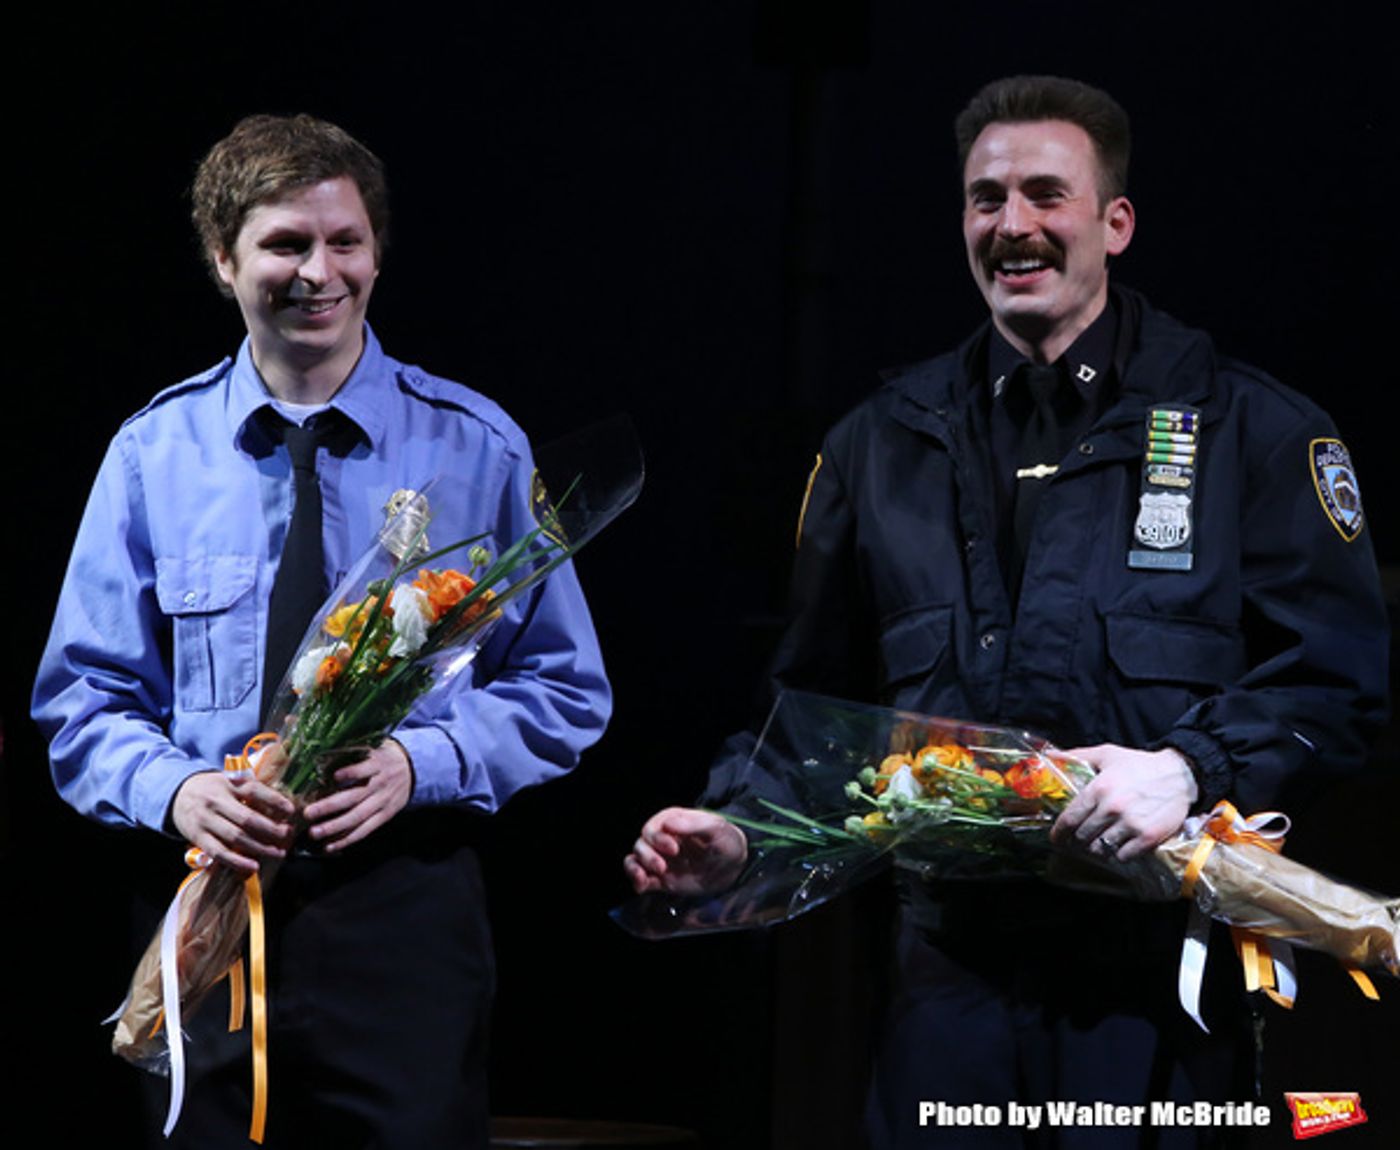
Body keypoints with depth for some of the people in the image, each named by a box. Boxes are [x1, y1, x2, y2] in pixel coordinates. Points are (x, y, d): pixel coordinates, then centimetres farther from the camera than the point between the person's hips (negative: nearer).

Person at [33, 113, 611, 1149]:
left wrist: (418, 764, -15)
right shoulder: (154, 453, 4)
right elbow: (84, 698, 6)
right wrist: (172, 789, -16)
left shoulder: (477, 449, 1)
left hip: (406, 906, -1)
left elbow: (566, 693, 3)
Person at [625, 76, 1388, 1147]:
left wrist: (1192, 769, -18)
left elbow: (1336, 672, -2)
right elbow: (815, 690, 18)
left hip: (1157, 966, -3)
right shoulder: (883, 442, 14)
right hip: (953, 963, 3)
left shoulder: (1249, 427, 2)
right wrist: (737, 827, 1)